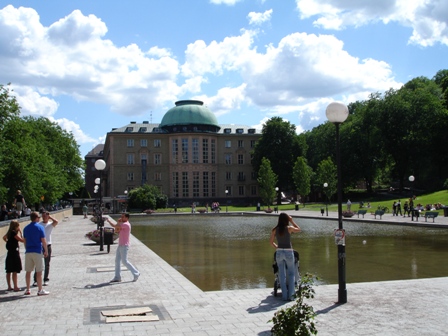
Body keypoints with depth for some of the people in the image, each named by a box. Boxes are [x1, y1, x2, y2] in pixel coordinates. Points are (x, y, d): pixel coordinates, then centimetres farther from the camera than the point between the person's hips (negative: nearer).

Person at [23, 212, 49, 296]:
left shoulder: (26, 228, 8)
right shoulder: (40, 227, -7)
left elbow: (24, 240, 13)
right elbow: (43, 240, -9)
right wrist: (46, 251, 0)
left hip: (28, 252, 5)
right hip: (37, 251, -5)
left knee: (28, 271, 10)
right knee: (39, 272, 0)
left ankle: (27, 289, 15)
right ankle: (40, 290, 2)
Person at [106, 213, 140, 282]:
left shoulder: (126, 224, -19)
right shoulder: (123, 224, 14)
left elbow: (114, 226, -20)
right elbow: (117, 230, 16)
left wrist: (109, 221, -3)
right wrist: (118, 222, 3)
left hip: (124, 246, -10)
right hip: (120, 245, 10)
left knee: (124, 261, -6)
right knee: (117, 260, 8)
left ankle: (136, 273, 4)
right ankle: (117, 277, 11)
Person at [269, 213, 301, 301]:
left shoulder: (275, 230, -1)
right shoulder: (289, 228, -9)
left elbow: (271, 242, 9)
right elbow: (298, 229, 11)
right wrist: (292, 221, 12)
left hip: (279, 252, 2)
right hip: (288, 252, -2)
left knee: (282, 275, 9)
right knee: (291, 273, 12)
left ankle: (284, 296, 9)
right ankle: (290, 294, 6)